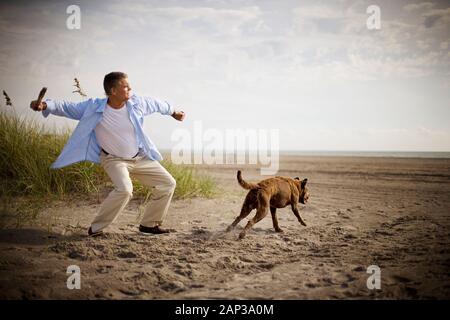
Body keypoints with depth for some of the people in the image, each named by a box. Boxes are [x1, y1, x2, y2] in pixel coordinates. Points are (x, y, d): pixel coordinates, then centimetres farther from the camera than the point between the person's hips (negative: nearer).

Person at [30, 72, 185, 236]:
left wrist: (173, 112, 24)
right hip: (114, 159, -5)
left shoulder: (136, 103, -13)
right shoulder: (94, 108, -22)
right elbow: (67, 108, -23)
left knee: (168, 183, 5)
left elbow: (156, 104, 6)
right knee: (124, 190, -32)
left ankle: (149, 224, 21)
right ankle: (96, 228, -13)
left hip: (140, 157, 5)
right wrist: (45, 105, -42)